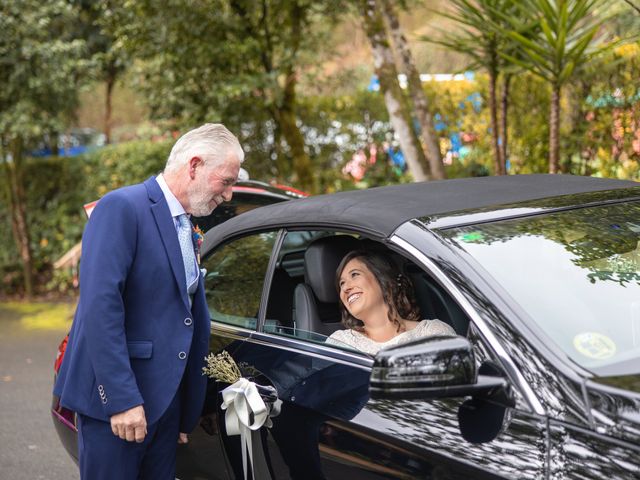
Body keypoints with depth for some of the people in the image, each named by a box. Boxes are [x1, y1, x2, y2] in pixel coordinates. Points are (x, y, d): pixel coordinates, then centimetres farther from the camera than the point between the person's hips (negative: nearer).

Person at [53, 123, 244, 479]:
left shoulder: (188, 231, 14)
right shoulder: (122, 208, -13)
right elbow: (100, 306, -21)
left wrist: (188, 414, 18)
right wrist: (122, 399, -24)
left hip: (166, 396, 8)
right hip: (116, 397, -8)